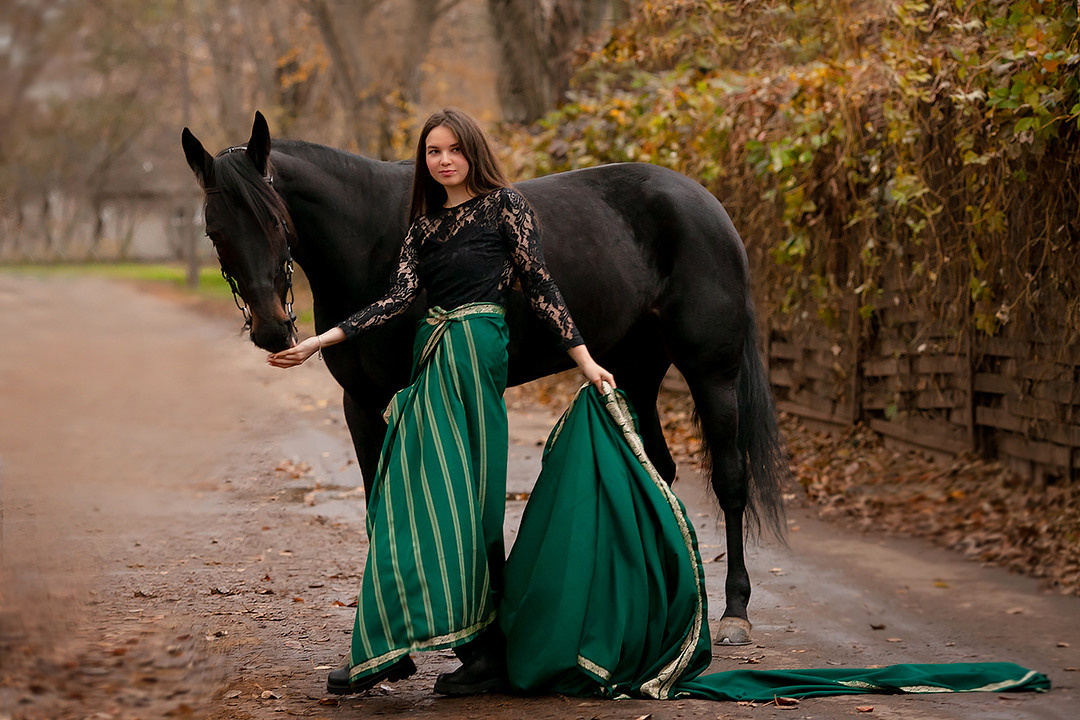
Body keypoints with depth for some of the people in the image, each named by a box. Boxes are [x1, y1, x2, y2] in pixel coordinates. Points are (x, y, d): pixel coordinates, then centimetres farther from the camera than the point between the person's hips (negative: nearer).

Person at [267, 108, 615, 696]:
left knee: (465, 500, -6)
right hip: (430, 359, 6)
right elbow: (401, 294, 6)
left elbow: (539, 285, -1)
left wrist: (583, 359, -4)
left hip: (475, 354, -6)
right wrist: (321, 342, -2)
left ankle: (486, 652, 0)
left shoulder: (505, 204, 1)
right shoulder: (425, 221, 16)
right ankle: (384, 650, 7)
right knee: (409, 500, 4)